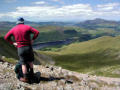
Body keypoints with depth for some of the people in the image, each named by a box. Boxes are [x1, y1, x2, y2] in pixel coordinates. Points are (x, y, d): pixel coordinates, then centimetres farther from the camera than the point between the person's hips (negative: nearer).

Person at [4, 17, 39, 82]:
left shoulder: (13, 29, 3)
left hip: (20, 48, 0)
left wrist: (13, 43, 4)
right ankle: (31, 72, 35)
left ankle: (25, 78, 10)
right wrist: (32, 39, -2)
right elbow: (37, 32, -10)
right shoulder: (27, 27, -1)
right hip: (28, 47, 0)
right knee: (30, 60, 22)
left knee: (23, 63, 7)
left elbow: (6, 37, 2)